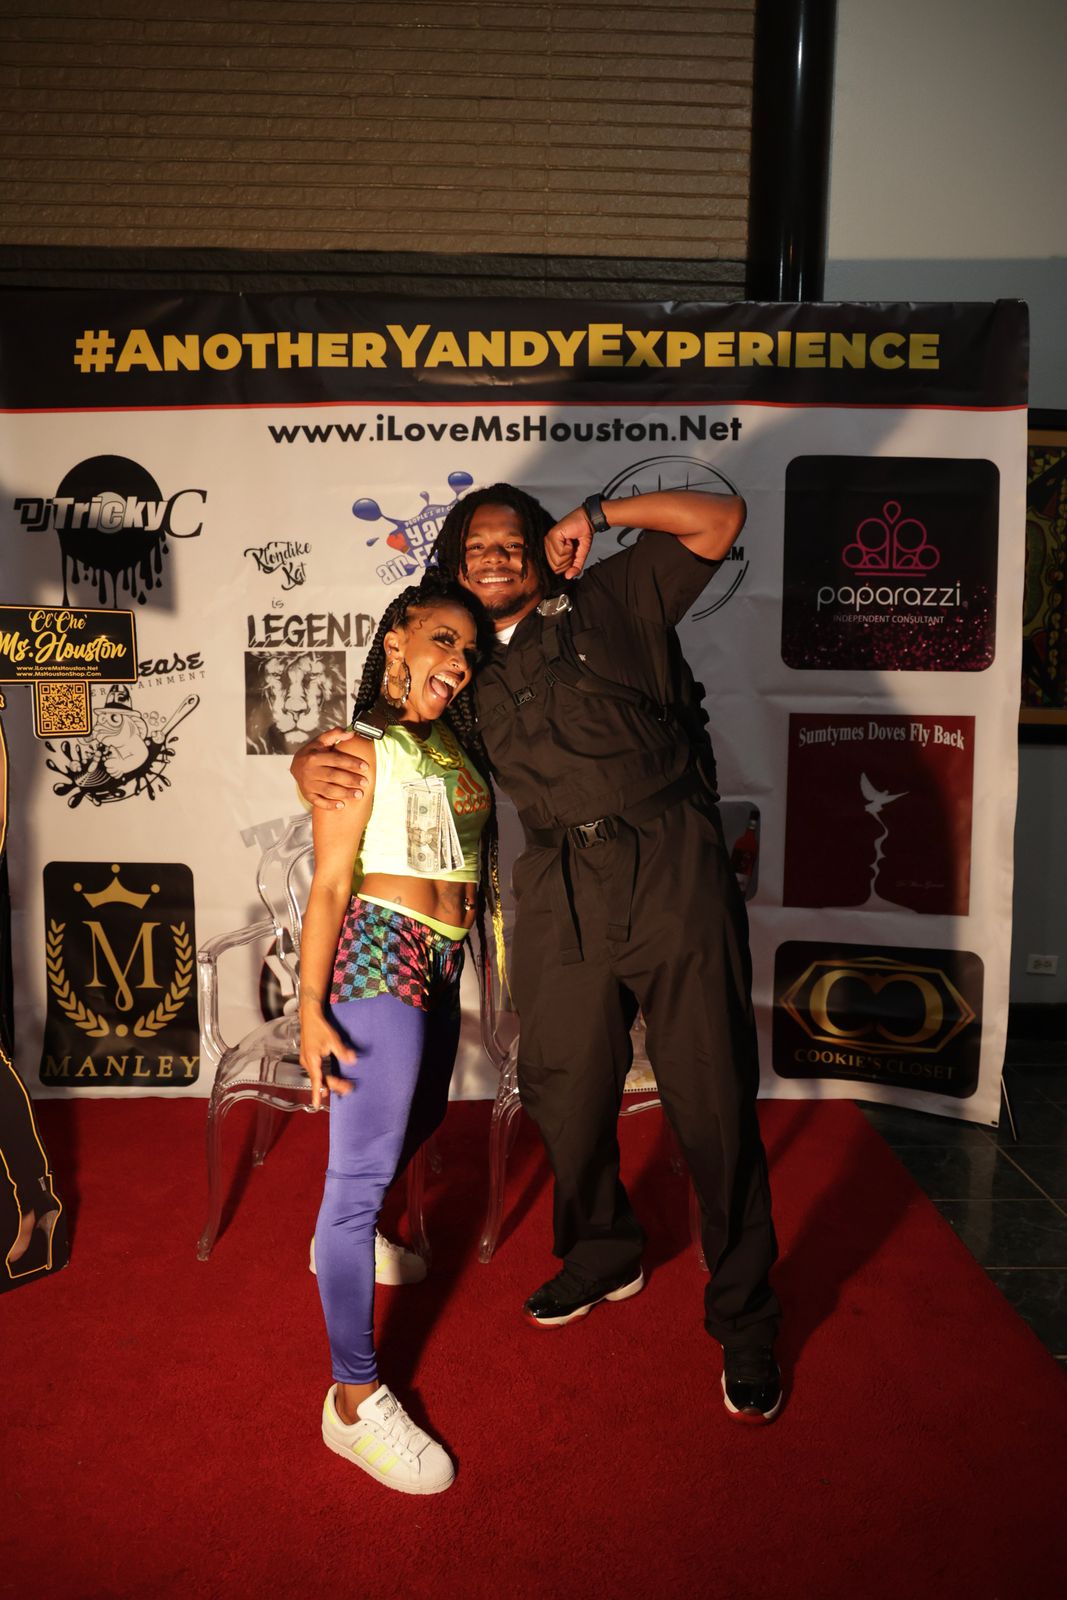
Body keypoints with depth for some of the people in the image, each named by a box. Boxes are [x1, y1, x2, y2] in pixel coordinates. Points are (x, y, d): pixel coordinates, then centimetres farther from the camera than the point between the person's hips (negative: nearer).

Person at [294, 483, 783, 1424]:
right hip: (564, 894, 3)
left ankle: (744, 1326, 17)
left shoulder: (614, 600, 12)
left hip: (672, 867, -3)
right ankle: (604, 1259, 40)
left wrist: (598, 515, 7)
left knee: (713, 1104, 0)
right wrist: (313, 762, -2)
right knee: (565, 1096, 10)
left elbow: (721, 519, 10)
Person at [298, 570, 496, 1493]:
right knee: (363, 1168, -5)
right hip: (381, 952, -9)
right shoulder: (363, 749, -6)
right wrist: (313, 1010, -15)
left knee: (422, 1116, 26)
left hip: (442, 964, 9)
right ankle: (355, 1395, 4)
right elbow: (329, 886, -11)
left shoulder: (456, 744, 14)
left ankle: (345, 1238, 52)